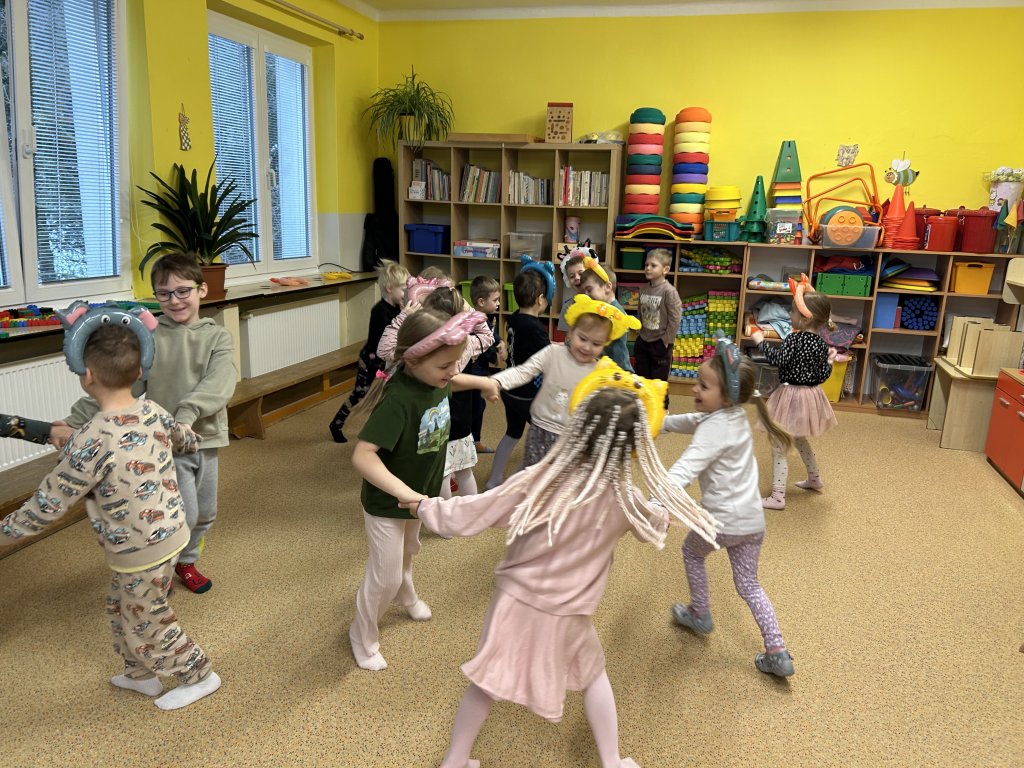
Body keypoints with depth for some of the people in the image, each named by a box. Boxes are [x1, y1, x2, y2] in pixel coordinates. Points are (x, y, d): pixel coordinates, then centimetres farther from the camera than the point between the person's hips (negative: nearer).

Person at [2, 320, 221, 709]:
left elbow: (49, 504, -18)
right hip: (169, 531, 8)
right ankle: (141, 674, 46)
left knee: (147, 624, 16)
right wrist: (190, 437, 42)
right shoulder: (154, 412, -7)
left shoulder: (91, 441, -29)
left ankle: (199, 676, 33)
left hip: (141, 550, -8)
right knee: (121, 609, 28)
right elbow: (185, 437, 17)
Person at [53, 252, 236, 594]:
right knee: (183, 515, -7)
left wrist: (187, 415, -35)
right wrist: (76, 420, -21)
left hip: (204, 438, 3)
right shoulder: (146, 337, -6)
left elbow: (218, 383, -19)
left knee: (205, 513, 16)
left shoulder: (217, 337, -3)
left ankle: (186, 562, 44)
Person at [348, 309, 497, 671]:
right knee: (385, 577, 7)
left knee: (407, 552, 33)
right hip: (386, 503, -8)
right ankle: (363, 637, 34)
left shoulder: (436, 377, -14)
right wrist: (407, 494, -50)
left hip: (418, 493, 8)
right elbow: (362, 455, -44)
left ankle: (407, 595, 63)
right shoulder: (398, 400, -38)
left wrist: (483, 381, 14)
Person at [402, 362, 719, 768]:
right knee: (593, 674, 28)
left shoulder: (535, 482, -23)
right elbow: (655, 525, 6)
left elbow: (465, 518, -16)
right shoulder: (627, 500, -19)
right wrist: (663, 494, 26)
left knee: (487, 682, 19)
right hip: (567, 614, 1)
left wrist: (425, 507, 2)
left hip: (516, 601, 0)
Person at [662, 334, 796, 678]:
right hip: (753, 520, 8)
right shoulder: (735, 415, 4)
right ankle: (777, 653, 16)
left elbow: (686, 467, -39)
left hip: (722, 520, -7)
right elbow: (685, 422, 15)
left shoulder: (715, 428, -23)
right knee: (748, 584, 21)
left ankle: (700, 615, 38)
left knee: (691, 551, 25)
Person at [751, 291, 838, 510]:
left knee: (779, 447, -2)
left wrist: (760, 341, -19)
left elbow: (778, 359, -29)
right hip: (811, 395, 8)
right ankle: (815, 478, 47)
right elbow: (822, 376, 3)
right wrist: (830, 361, 21)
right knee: (800, 439, 31)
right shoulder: (822, 344, 2)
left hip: (792, 396, -8)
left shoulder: (794, 339, -19)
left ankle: (778, 496, -4)